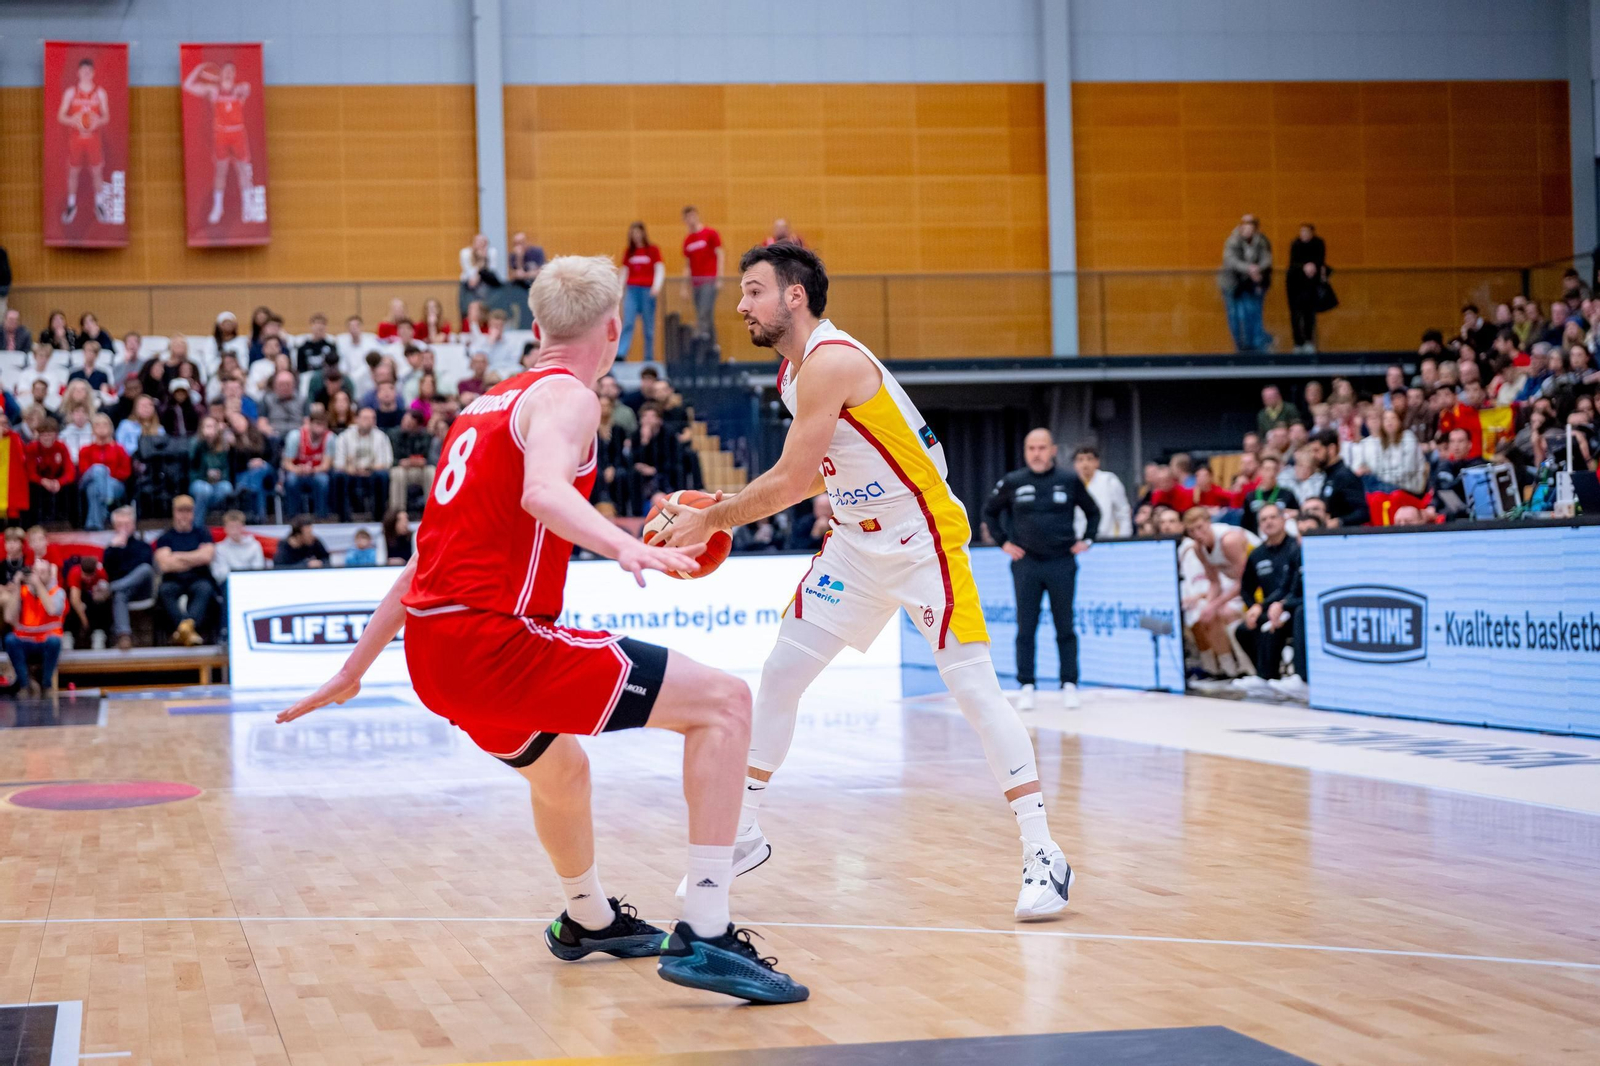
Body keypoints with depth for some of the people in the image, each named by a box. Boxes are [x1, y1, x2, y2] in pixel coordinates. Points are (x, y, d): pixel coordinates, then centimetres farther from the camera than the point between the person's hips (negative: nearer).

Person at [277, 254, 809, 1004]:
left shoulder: (491, 403, 22)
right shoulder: (567, 397, -4)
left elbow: (430, 556, 27)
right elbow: (544, 491, -28)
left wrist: (354, 670, 32)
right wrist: (624, 546, -45)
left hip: (431, 650, 9)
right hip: (492, 638, -9)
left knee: (559, 769, 36)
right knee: (723, 701, -9)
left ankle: (588, 921, 58)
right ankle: (704, 936, -16)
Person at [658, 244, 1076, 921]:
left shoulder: (830, 362, -21)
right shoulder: (794, 372, 8)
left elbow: (790, 479, -23)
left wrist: (712, 520, -11)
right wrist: (728, 510, 10)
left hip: (921, 536, -9)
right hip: (858, 542, 10)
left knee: (973, 688, -12)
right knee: (780, 673, 7)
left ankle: (1044, 856, -6)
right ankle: (744, 836, 19)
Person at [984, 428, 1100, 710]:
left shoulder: (1069, 481, 1)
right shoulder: (1012, 483, 2)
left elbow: (1092, 511, 16)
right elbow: (990, 511, 16)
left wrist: (1086, 539, 5)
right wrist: (1003, 541, 7)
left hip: (1062, 563, 0)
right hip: (1025, 563, 0)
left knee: (1065, 628, 4)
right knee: (1026, 629, 0)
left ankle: (1069, 685, 9)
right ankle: (1026, 687, 5)